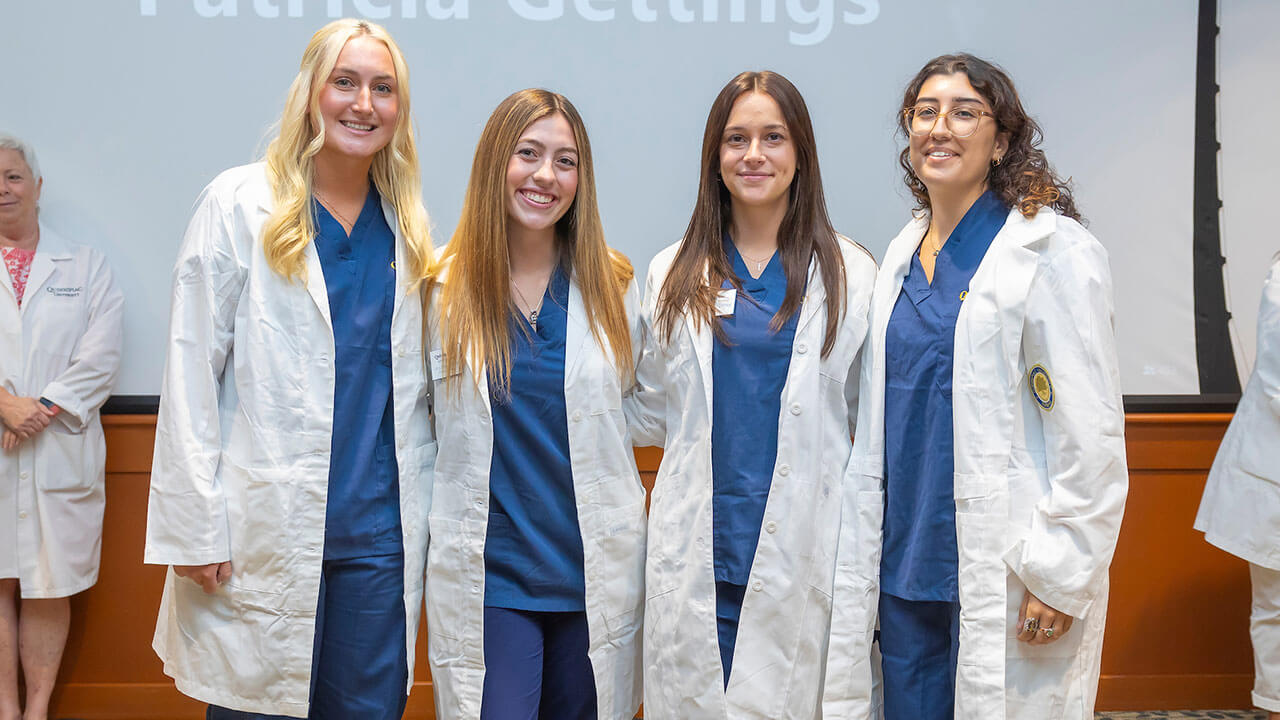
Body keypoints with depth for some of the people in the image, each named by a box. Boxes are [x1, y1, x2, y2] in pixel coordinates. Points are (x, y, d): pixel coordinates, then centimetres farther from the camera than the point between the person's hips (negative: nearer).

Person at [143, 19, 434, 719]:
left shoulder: (407, 224, 10)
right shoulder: (239, 204, -2)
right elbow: (191, 375, -5)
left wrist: (423, 514, 10)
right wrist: (194, 527, -9)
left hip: (380, 531, 4)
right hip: (266, 527, -3)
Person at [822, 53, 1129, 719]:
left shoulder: (1053, 251, -9)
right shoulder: (903, 254, 12)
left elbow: (1092, 433, -11)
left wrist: (1062, 577, -14)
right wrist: (866, 551, 15)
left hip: (1001, 567, -6)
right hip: (905, 561, 6)